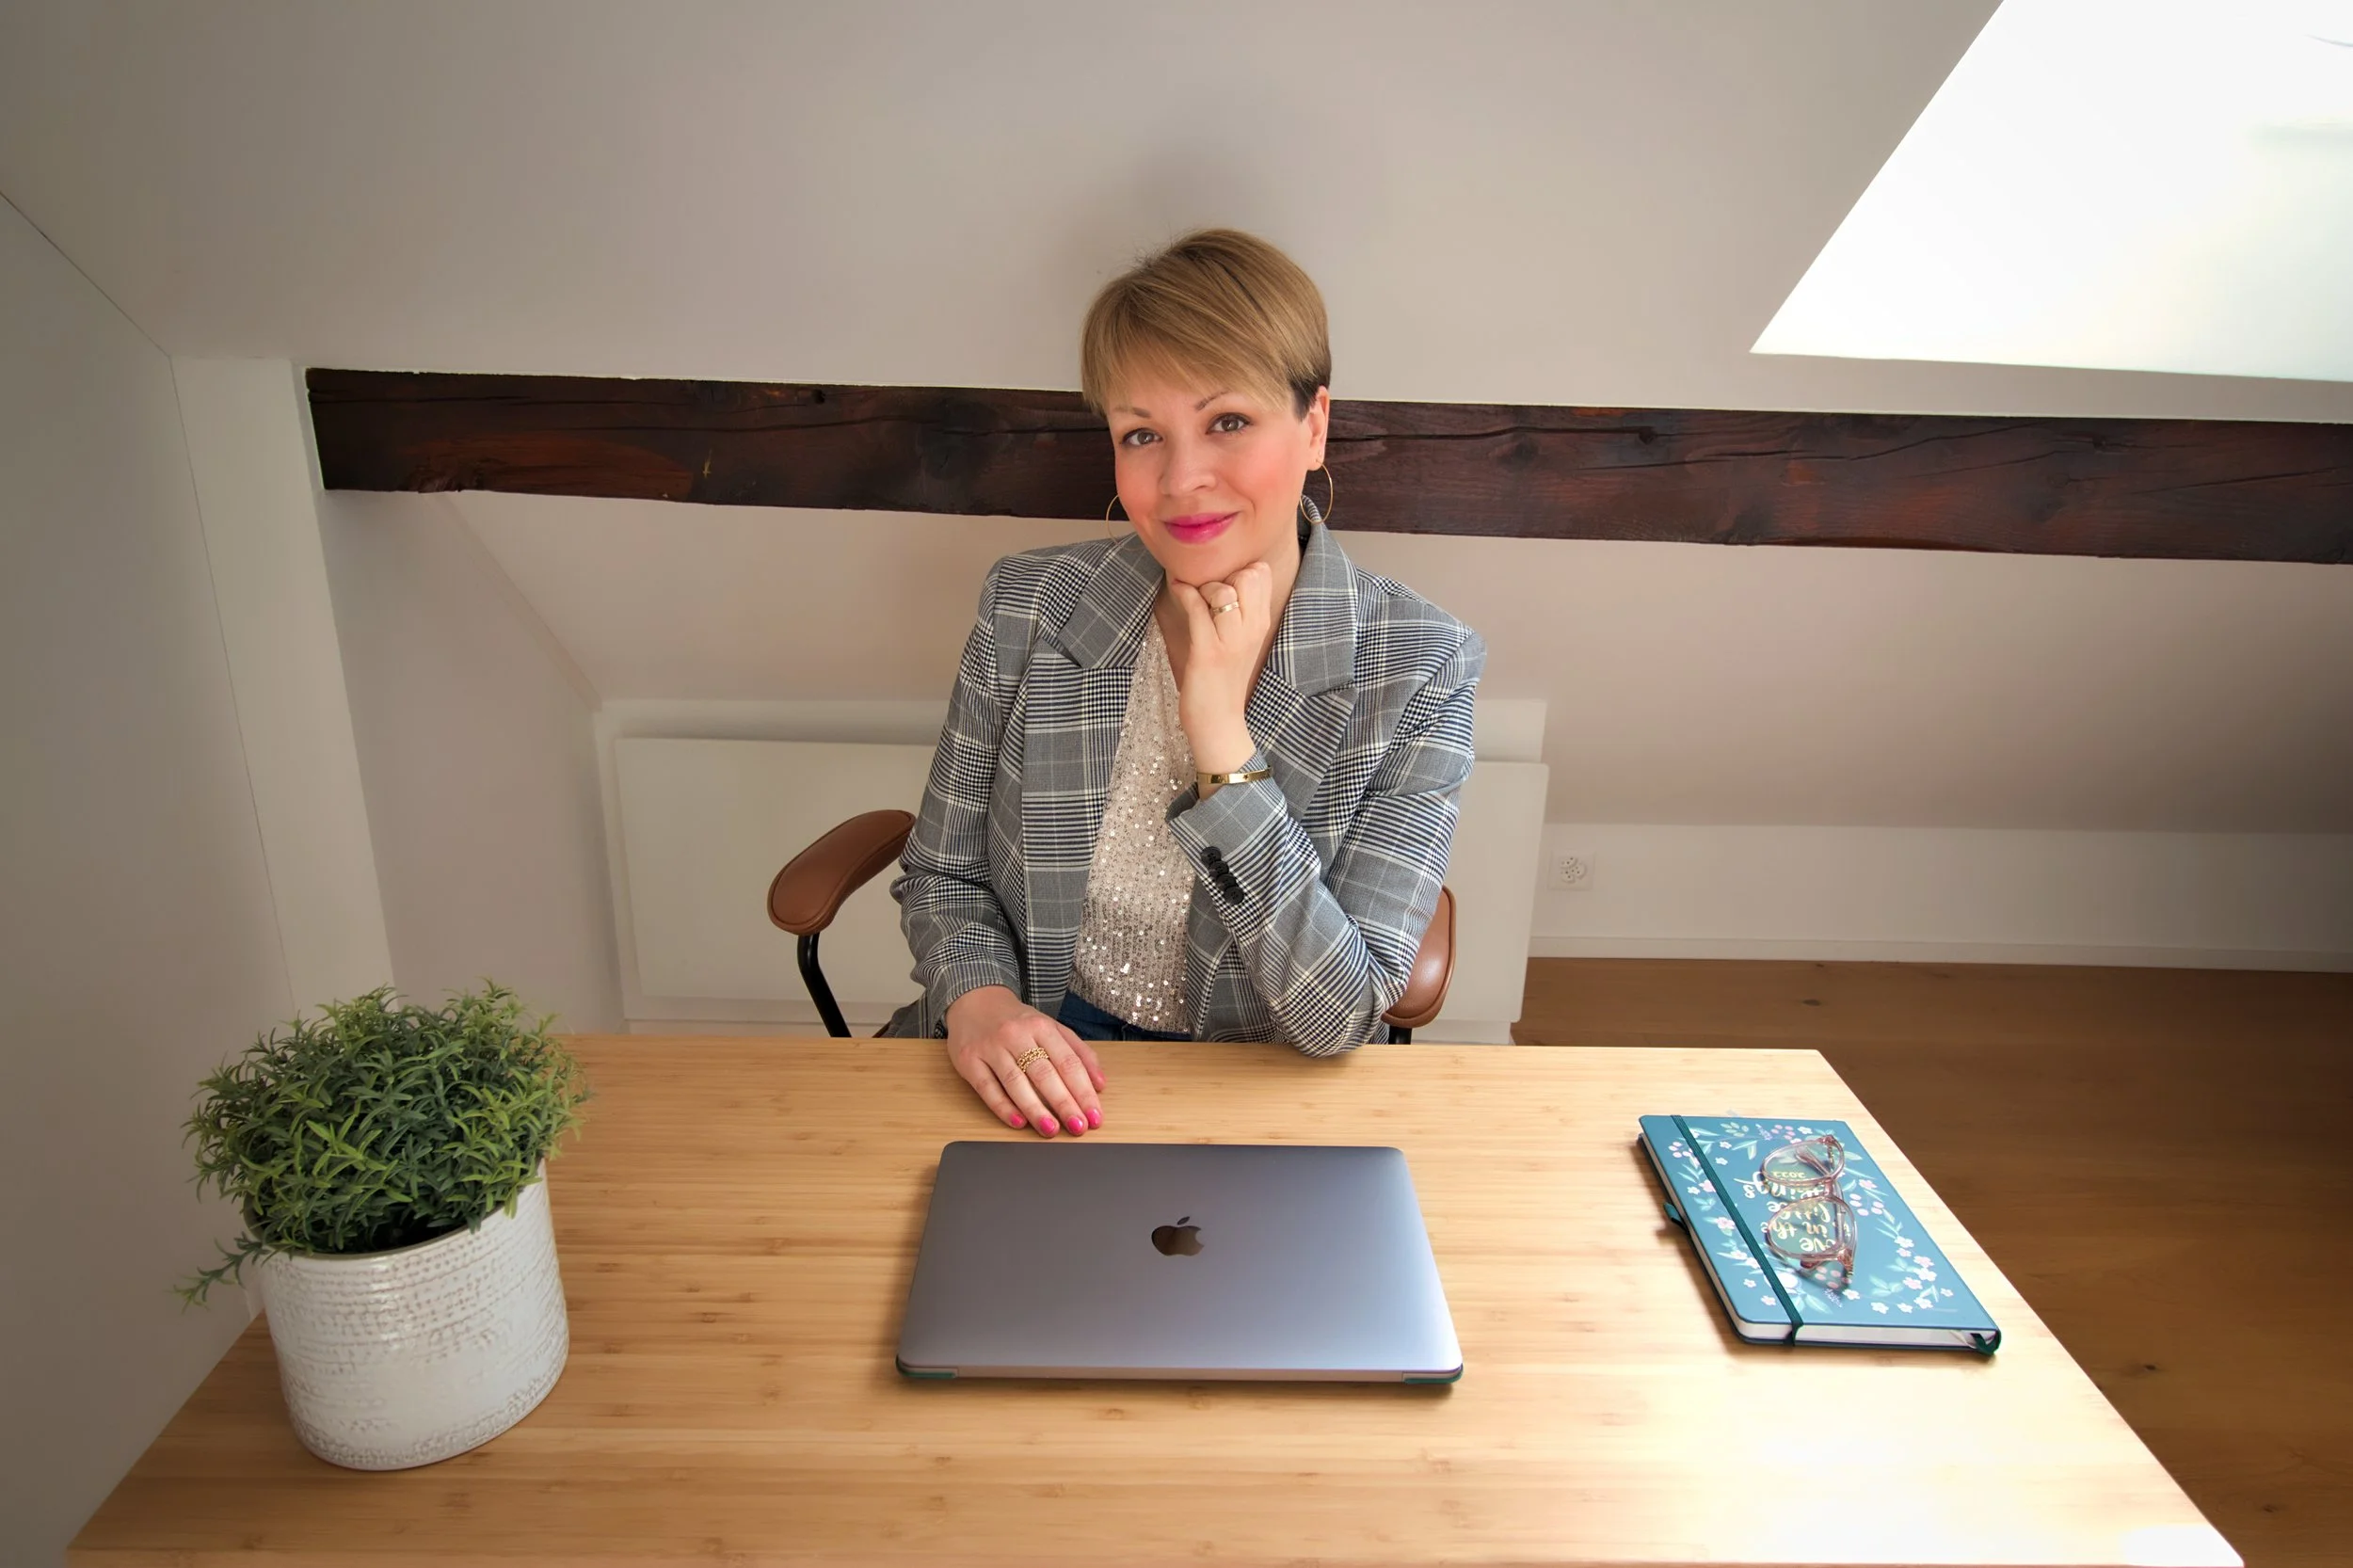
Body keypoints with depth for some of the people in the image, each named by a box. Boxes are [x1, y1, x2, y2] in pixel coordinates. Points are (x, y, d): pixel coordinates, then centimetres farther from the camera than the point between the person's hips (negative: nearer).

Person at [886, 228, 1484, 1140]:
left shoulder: (1420, 670, -12)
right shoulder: (1025, 609, -5)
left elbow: (1342, 1017, -16)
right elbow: (942, 875, 5)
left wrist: (1220, 736, -23)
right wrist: (976, 996, -17)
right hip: (1037, 1072, 1)